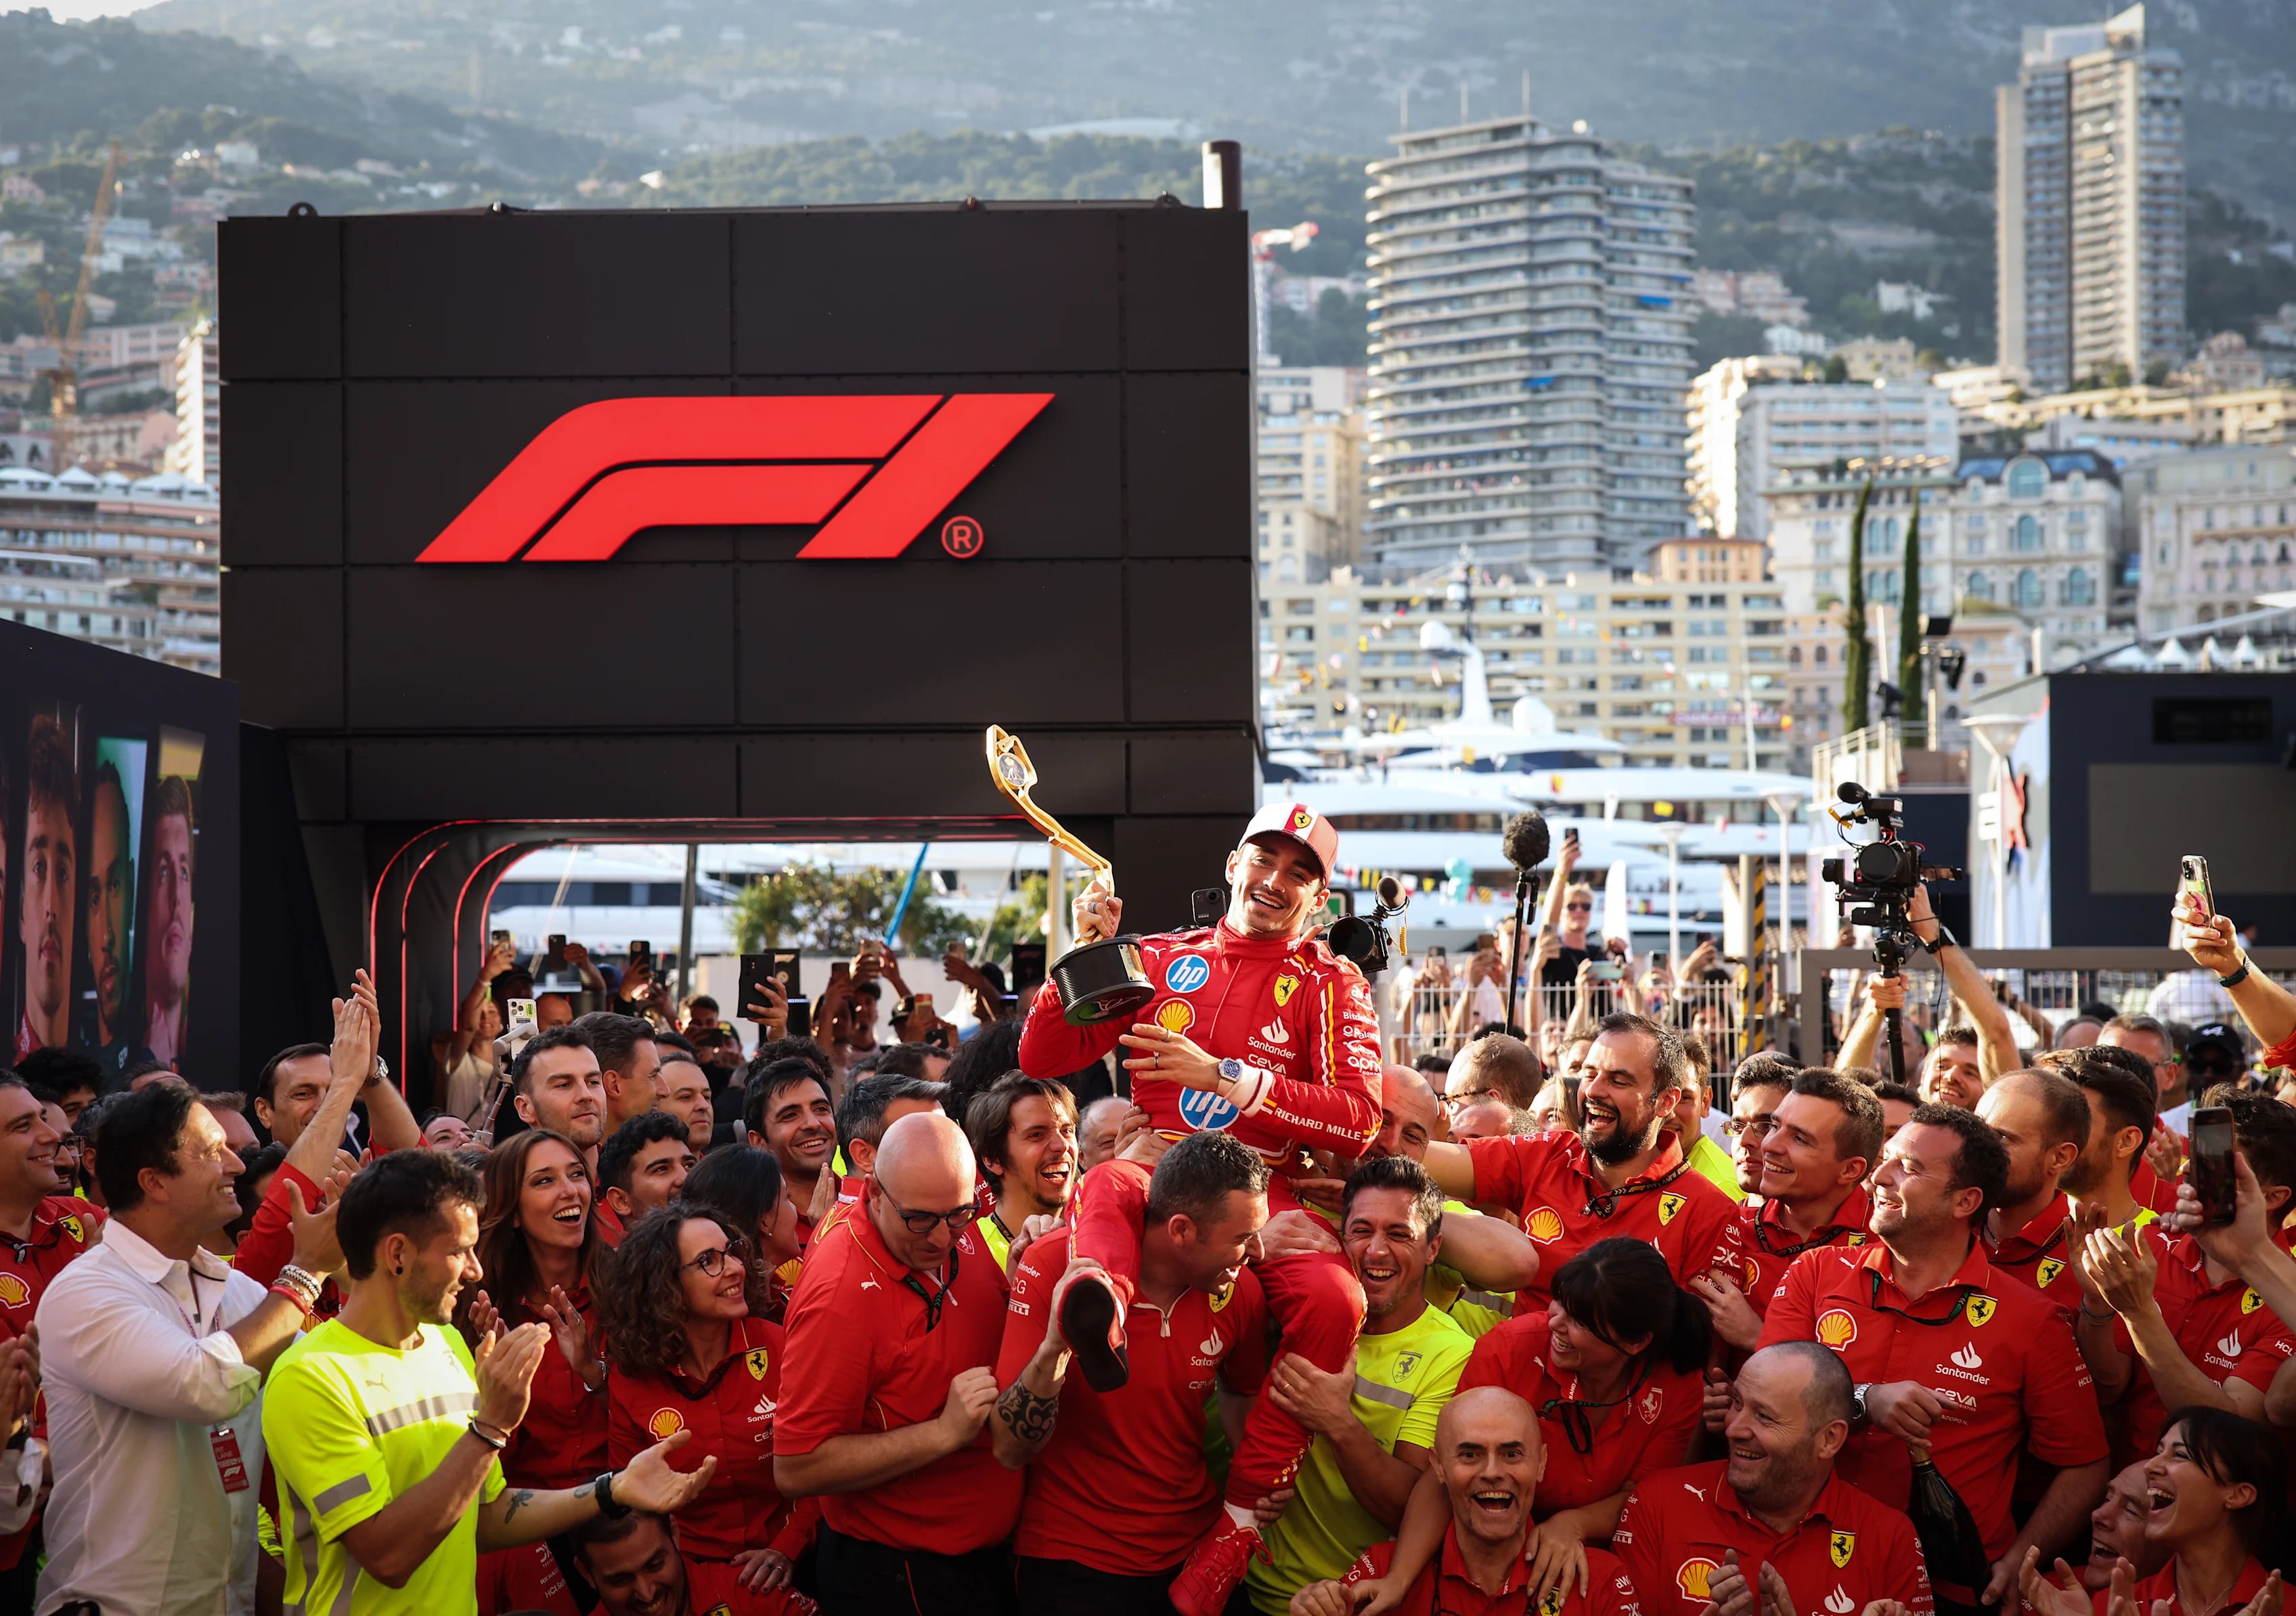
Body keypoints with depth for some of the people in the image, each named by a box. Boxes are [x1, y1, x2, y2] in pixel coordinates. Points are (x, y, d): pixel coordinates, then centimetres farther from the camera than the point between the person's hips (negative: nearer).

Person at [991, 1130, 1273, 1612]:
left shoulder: (1240, 1291, -9)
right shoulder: (1056, 1266, -19)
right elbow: (1010, 1451, -21)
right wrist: (1056, 1346, -37)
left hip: (1196, 1551, 4)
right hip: (1071, 1566, -4)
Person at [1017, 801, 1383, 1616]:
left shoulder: (1331, 984, 10)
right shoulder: (1160, 959, 16)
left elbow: (1359, 1119, -5)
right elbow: (1042, 1060, 13)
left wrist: (1226, 1079, -12)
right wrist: (1090, 955, -1)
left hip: (1264, 1188, -1)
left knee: (1335, 1302, -32)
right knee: (1101, 1189, -35)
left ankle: (1239, 1518, -25)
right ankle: (1103, 1296, -69)